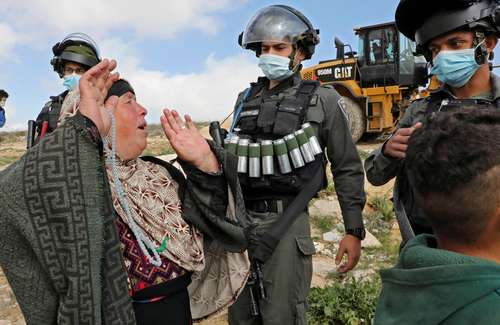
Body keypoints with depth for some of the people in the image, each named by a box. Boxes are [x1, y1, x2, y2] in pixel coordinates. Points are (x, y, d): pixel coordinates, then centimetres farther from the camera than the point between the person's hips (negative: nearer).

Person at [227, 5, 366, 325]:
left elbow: (347, 169, 0)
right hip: (240, 220, 5)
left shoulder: (322, 100, -2)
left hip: (285, 223, -5)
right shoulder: (247, 99, 10)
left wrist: (354, 230, -3)